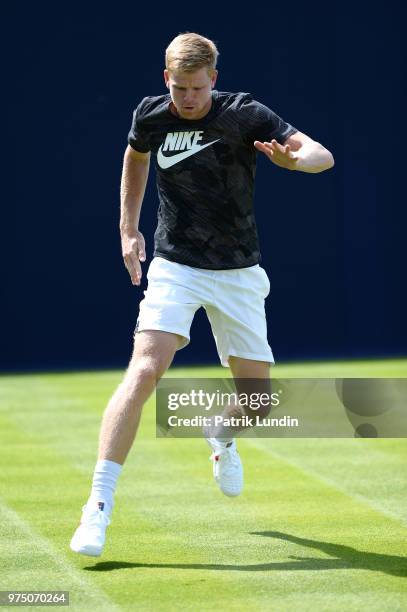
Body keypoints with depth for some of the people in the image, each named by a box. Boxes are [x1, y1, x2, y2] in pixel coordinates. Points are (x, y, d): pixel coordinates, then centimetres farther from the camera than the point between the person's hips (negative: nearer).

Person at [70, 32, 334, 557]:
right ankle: (98, 504, -24)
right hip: (175, 267, 0)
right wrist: (129, 228, 16)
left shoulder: (244, 114, -12)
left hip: (239, 273, 1)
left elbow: (322, 155, -20)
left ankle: (222, 439, 43)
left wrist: (293, 158, -43)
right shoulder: (151, 115, -4)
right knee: (145, 369, -23)